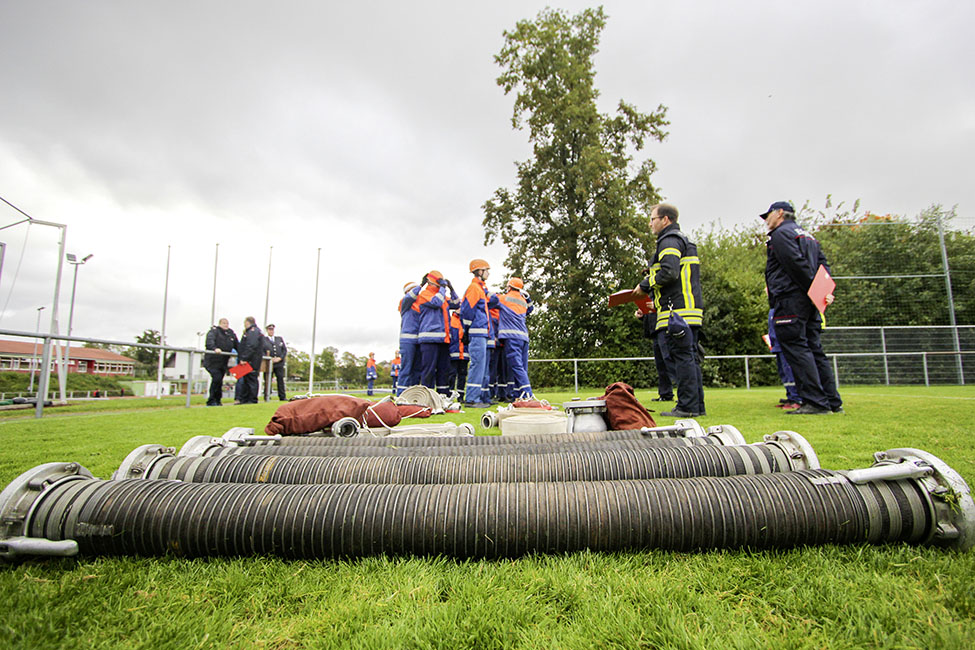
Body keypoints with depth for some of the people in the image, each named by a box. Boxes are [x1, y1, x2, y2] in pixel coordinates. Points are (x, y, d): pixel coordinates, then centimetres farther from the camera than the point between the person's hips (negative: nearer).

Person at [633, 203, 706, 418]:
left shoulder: (669, 240, -5)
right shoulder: (684, 240, 27)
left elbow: (669, 272, -20)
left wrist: (645, 285, -6)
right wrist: (654, 298, 23)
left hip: (677, 310, -10)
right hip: (690, 310, 10)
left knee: (681, 357, -9)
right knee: (690, 358, 10)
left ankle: (687, 406, -7)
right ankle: (697, 405, 13)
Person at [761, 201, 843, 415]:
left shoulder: (781, 234, -3)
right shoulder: (808, 236, 26)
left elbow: (797, 264, -15)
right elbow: (823, 265, 17)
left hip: (791, 301, -9)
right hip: (809, 303, 9)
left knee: (796, 349, -10)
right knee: (814, 349, 10)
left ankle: (815, 402, -14)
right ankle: (832, 401, 12)